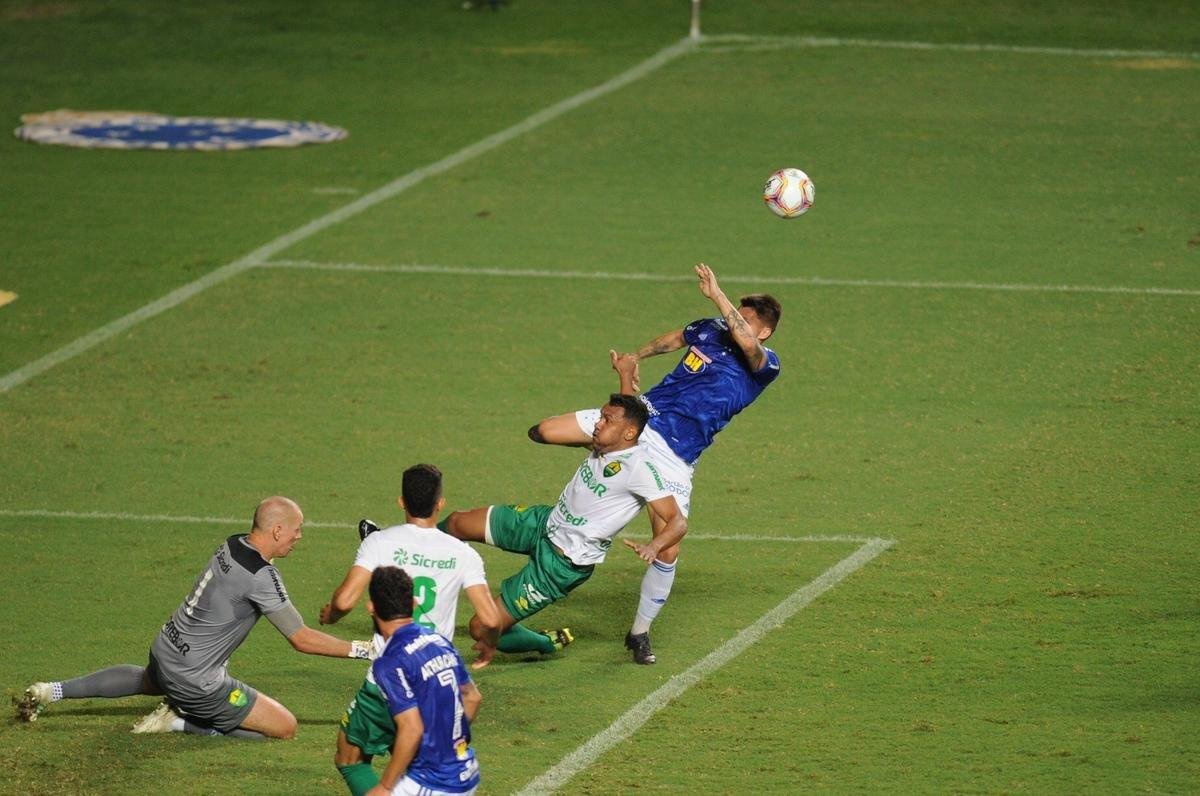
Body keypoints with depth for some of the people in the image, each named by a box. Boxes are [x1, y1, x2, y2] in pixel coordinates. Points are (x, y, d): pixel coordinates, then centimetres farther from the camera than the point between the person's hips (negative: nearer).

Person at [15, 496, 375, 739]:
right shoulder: (261, 577, -26)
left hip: (164, 650, 9)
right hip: (195, 680, -9)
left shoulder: (233, 545, -2)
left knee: (146, 681, 44)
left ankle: (50, 692, 37)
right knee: (285, 727, -5)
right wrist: (361, 649, -15)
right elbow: (302, 640, -22)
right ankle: (180, 722, -4)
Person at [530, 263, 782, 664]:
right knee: (543, 432, -8)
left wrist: (716, 295, -32)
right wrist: (635, 358, 16)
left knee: (668, 550, -13)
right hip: (643, 417, 4)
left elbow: (746, 342, -33)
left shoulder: (765, 366, -9)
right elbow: (675, 338, 29)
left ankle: (640, 632, 9)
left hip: (674, 457, -4)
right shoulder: (710, 330, 6)